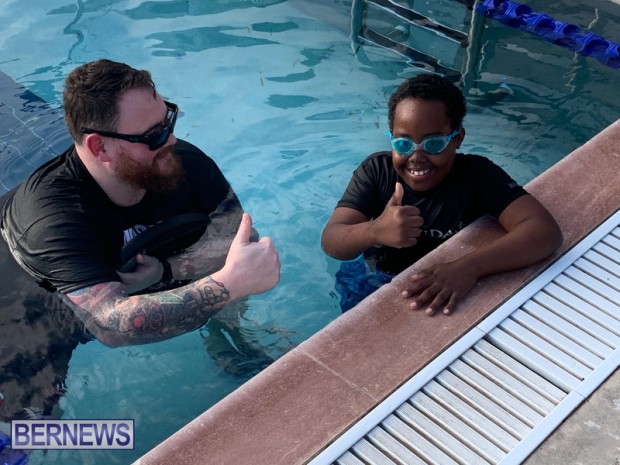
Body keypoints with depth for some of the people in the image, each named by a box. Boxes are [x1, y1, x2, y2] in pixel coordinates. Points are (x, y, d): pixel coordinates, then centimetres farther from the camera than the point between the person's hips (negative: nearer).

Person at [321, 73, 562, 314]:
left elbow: (545, 230, -28)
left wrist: (469, 267, -42)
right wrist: (375, 231, -43)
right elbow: (330, 241, -21)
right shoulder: (375, 170, -13)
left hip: (446, 292, -1)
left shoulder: (478, 174, -17)